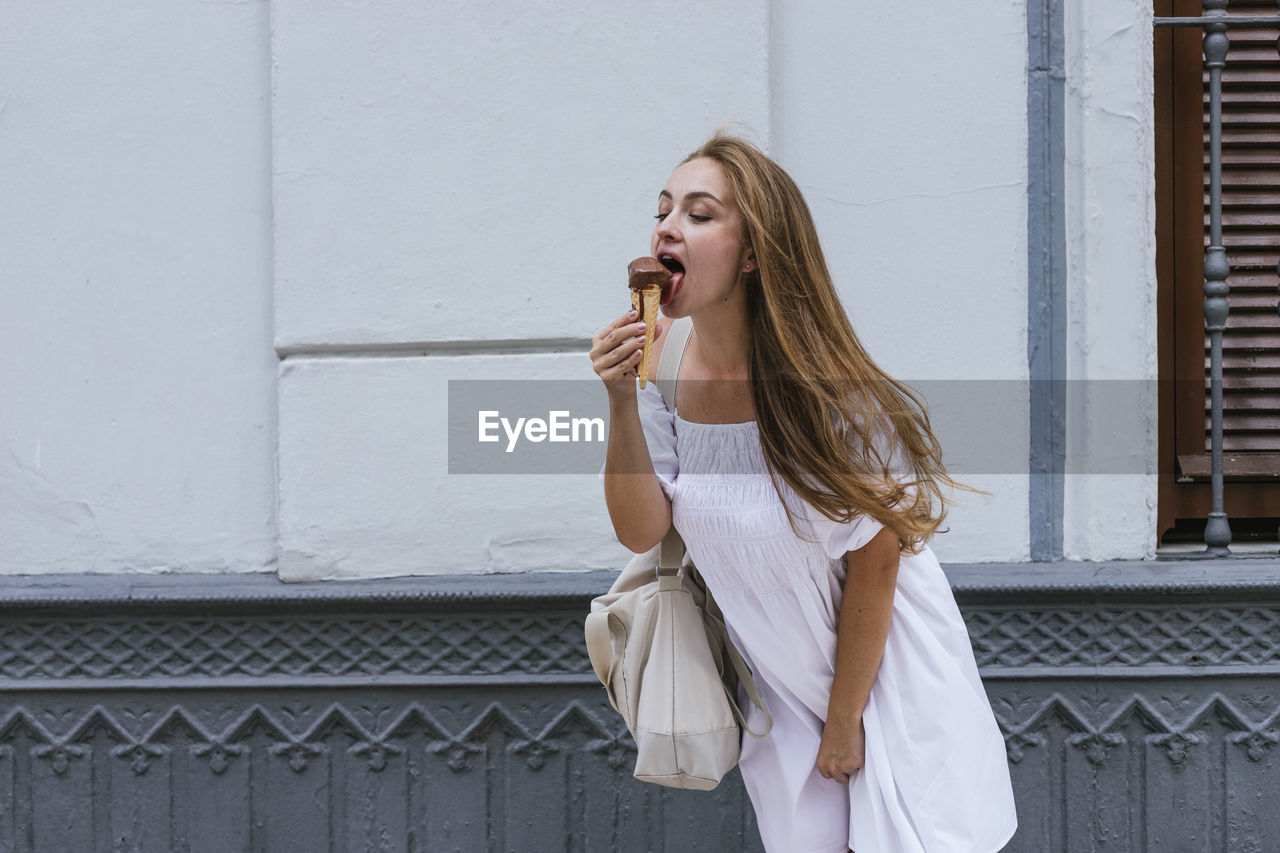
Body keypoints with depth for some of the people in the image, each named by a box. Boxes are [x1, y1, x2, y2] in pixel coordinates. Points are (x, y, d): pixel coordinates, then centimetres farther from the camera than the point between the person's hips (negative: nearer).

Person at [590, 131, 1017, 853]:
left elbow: (874, 566, -18)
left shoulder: (825, 390, -26)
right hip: (780, 679, 4)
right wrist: (622, 401, -25)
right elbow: (641, 531, -11)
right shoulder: (662, 372, -11)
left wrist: (844, 721, -11)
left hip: (884, 668, -4)